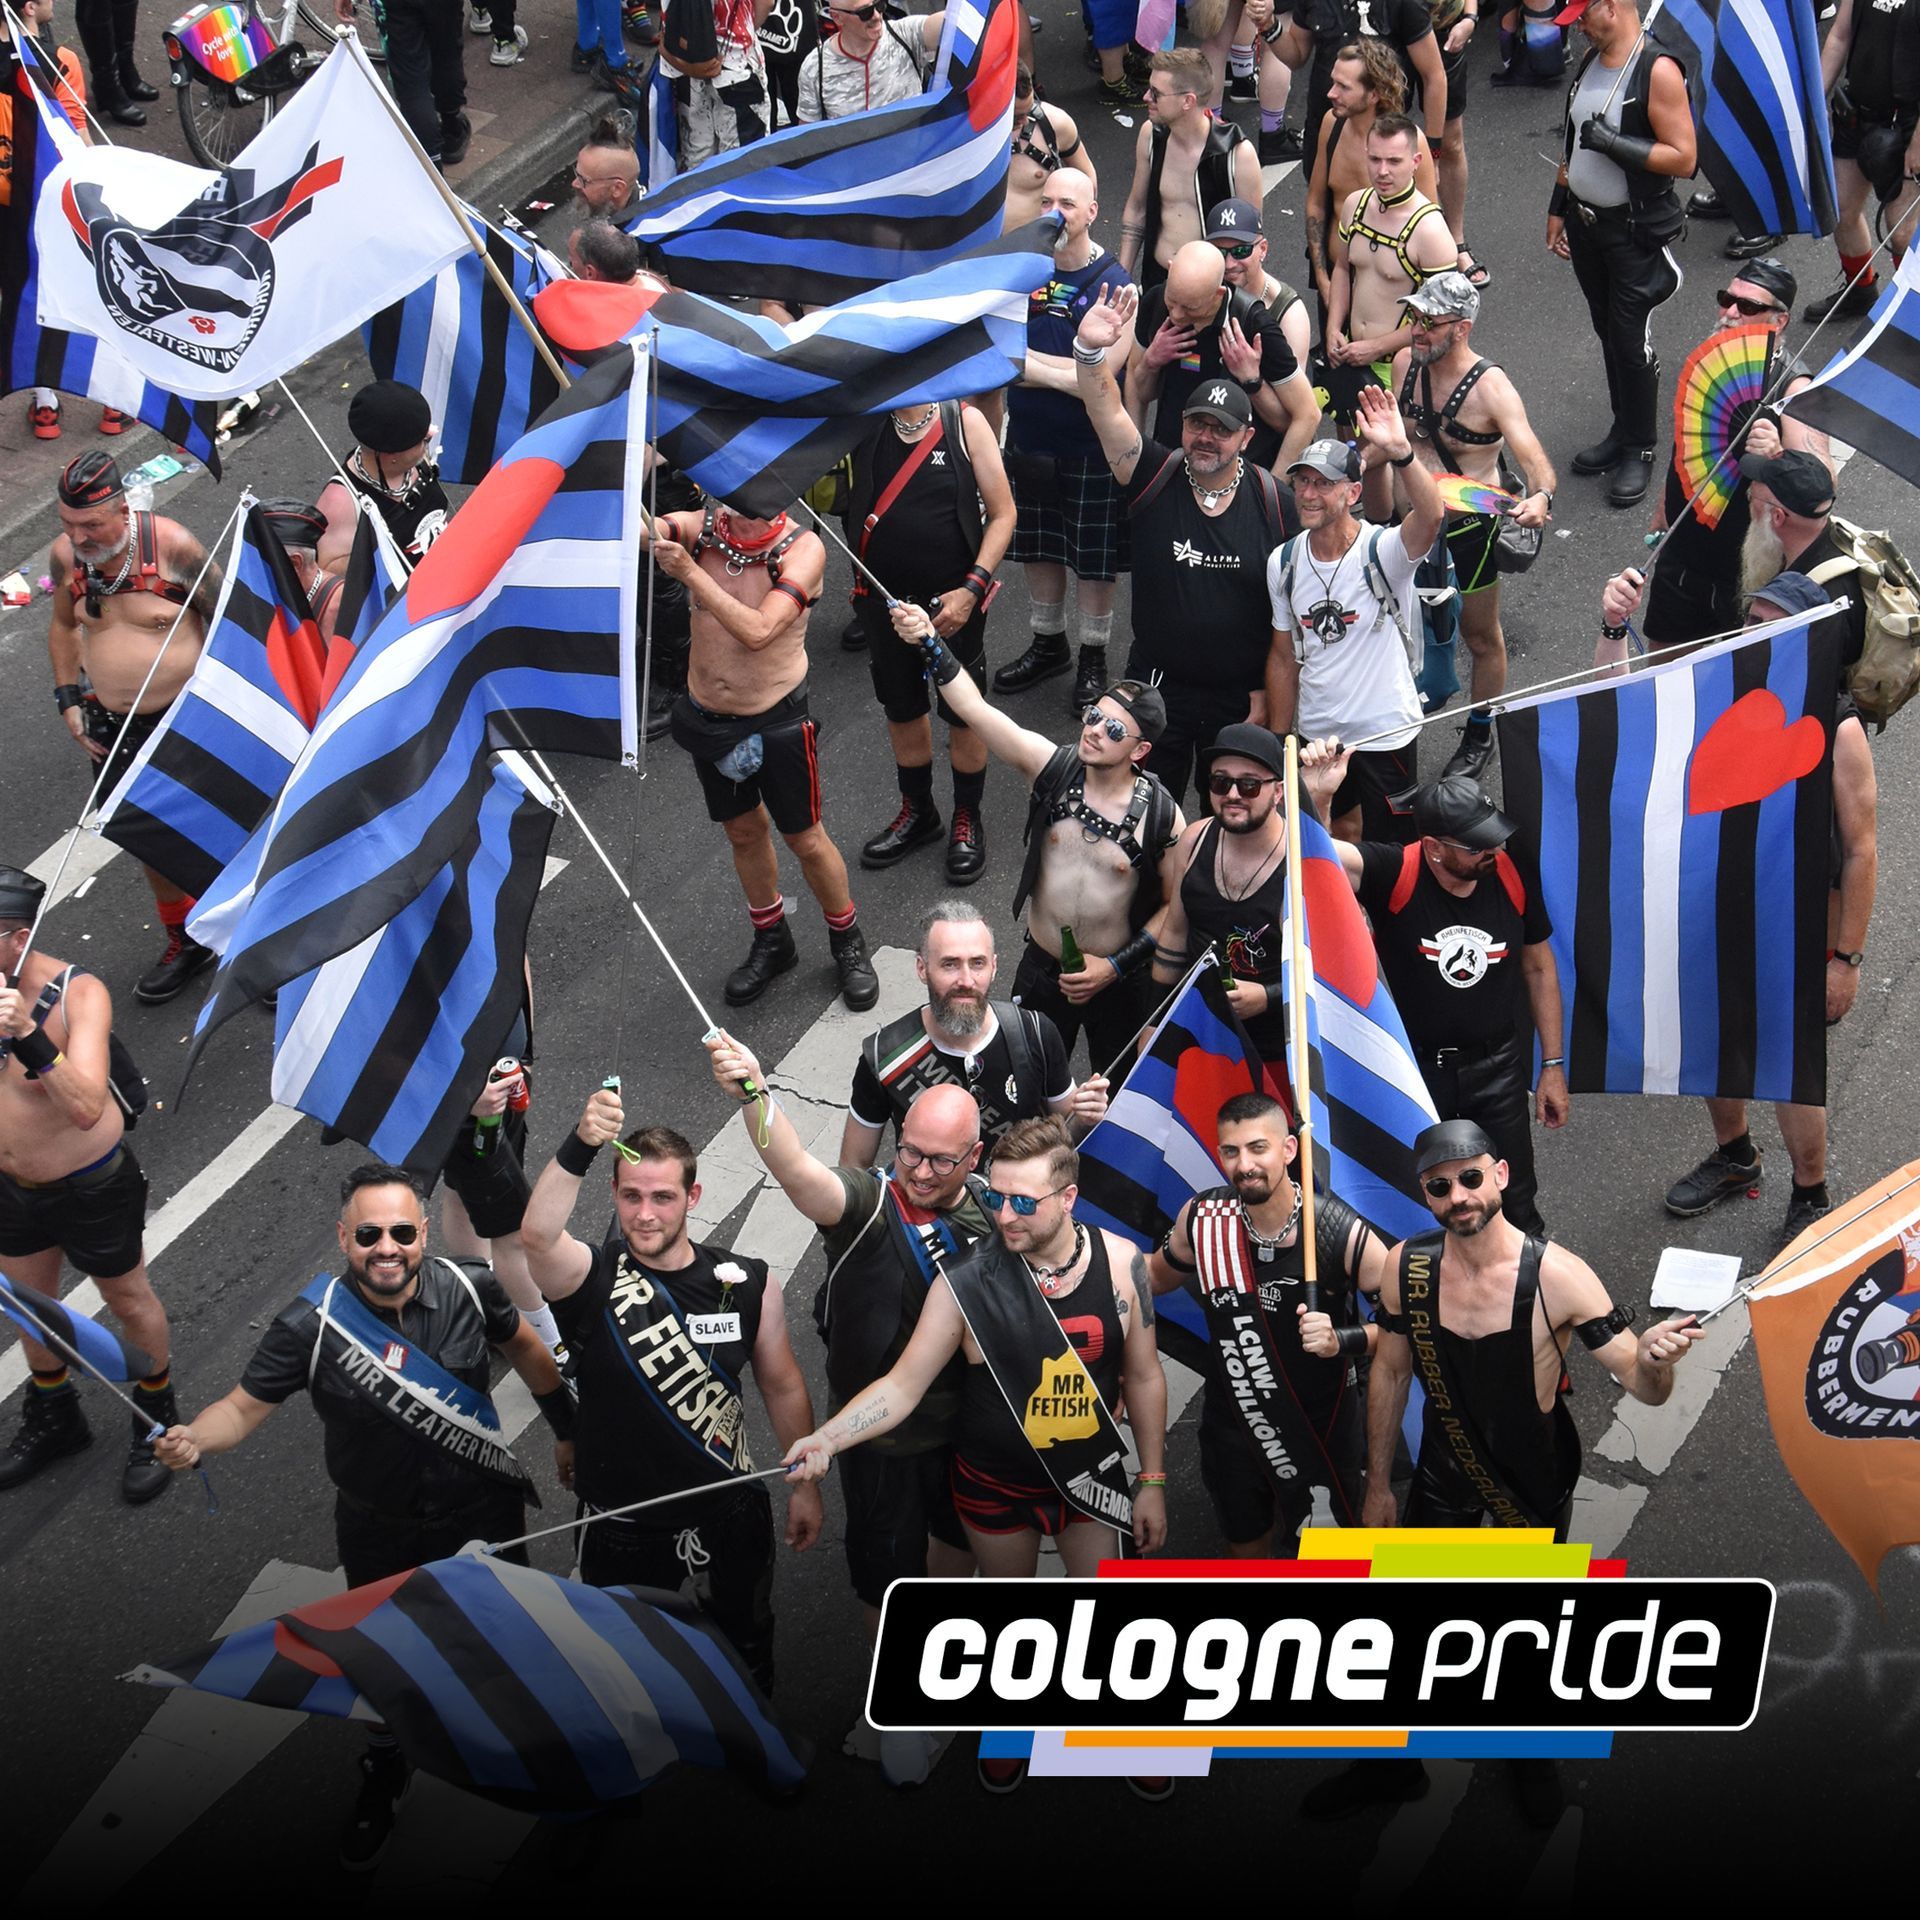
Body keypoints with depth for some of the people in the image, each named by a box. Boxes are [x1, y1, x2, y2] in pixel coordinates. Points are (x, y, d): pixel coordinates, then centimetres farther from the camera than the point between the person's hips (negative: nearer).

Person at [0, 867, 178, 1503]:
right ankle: (54, 1419, 50)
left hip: (91, 1188, -5)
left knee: (128, 1301, 17)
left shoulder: (79, 994, -30)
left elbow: (86, 1108, -42)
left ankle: (157, 1423, 41)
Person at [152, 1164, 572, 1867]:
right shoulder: (311, 1323, -25)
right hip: (380, 1531, -1)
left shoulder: (470, 1288, -19)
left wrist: (567, 1431, 9)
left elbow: (524, 1348, 0)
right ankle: (383, 1777, 50)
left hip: (483, 1515, 1)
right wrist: (192, 1439, -42)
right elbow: (246, 1406, -21)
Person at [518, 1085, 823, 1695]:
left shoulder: (747, 1283, -8)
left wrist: (805, 1483, 6)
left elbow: (782, 1386, 4)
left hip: (731, 1513, 2)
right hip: (623, 1525, -2)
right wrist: (580, 1146, -54)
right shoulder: (592, 1278, -17)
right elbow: (537, 1235, -40)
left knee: (746, 1645, 22)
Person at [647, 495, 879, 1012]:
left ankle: (848, 943, 31)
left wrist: (691, 573, -32)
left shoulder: (802, 548, -18)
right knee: (744, 830, 20)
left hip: (776, 721, -4)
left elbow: (757, 631, -30)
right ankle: (771, 941, 40)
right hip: (708, 715, 4)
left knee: (805, 839, 9)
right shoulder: (702, 528, -8)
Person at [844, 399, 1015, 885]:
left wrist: (971, 589, -15)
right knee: (901, 709, 18)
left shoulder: (964, 421, -10)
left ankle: (968, 818, 31)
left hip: (952, 602, -3)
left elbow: (1002, 513, -8)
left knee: (963, 714, 10)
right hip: (883, 599, 3)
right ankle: (917, 812, 40)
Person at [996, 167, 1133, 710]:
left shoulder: (1113, 285, -16)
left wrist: (1030, 361, -18)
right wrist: (1064, 372, -20)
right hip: (1030, 439, 5)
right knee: (1039, 547, 20)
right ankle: (1048, 645, 39)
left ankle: (1093, 659, 27)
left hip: (1092, 446, -5)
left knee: (1094, 559, 9)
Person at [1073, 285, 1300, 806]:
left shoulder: (1272, 501, -7)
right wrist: (1091, 351, -43)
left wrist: (1269, 694, -5)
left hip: (1242, 694, 0)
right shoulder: (1155, 477, -7)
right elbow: (1108, 414, -24)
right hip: (1157, 685, 0)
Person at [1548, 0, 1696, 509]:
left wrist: (1615, 143, -26)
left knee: (1631, 341, -1)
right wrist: (1558, 208, 16)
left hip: (1635, 232, -7)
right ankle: (1623, 429, 30)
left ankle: (1640, 449, 12)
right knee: (1608, 332, 16)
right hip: (1585, 221, 7)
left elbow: (1683, 158, -21)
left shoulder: (1657, 71, -19)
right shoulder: (1589, 62, 6)